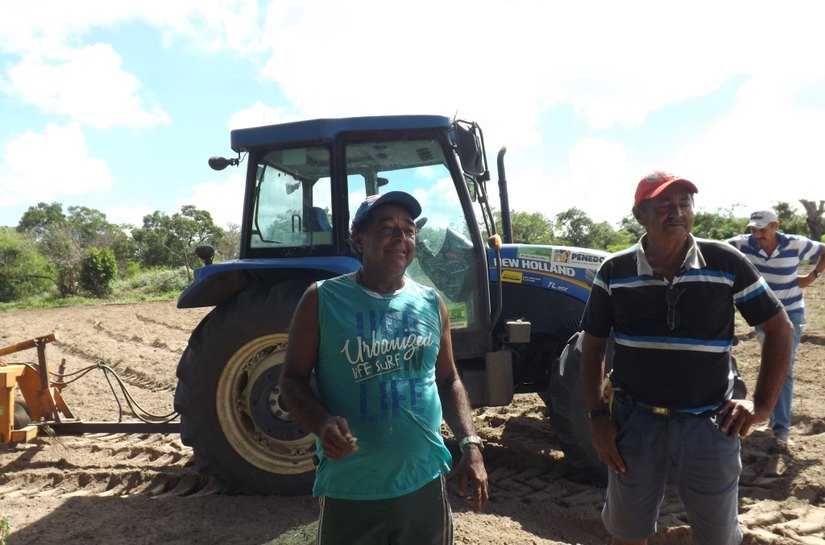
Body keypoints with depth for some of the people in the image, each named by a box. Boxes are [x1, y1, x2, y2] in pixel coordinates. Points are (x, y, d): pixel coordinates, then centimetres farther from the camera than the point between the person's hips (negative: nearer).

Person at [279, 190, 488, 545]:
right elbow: (293, 378, -4)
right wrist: (322, 422, -23)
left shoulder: (431, 303, 3)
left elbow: (448, 381, 10)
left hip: (425, 483, 4)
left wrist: (470, 445, -1)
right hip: (349, 490, -3)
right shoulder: (322, 299, -8)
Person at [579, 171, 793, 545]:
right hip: (634, 421, 1)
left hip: (709, 425, 0)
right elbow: (592, 346, 2)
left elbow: (779, 328, 2)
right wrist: (597, 415, -4)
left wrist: (763, 403, -5)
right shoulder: (615, 271, -5)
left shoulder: (726, 263, -7)